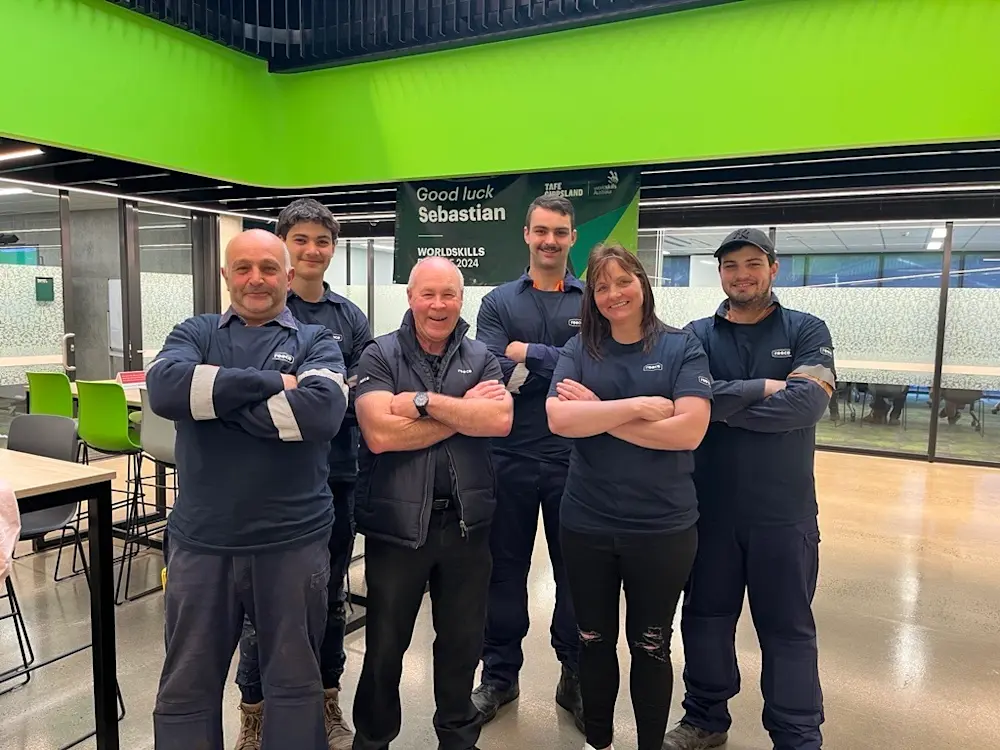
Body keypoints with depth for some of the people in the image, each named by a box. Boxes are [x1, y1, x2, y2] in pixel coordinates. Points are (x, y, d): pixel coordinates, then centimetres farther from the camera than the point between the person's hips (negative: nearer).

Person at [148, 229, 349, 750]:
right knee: (186, 687, 18)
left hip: (293, 540, -1)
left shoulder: (315, 341, 0)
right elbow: (163, 387, -16)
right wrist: (271, 383, -19)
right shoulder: (195, 333, 6)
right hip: (201, 540, 2)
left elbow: (322, 410, -21)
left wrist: (215, 400, -15)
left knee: (294, 679, 17)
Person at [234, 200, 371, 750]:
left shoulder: (350, 318, 8)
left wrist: (339, 396, -15)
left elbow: (361, 396, 6)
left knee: (329, 592, 16)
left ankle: (327, 702, 34)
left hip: (335, 474, 3)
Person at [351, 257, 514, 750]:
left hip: (467, 522, 3)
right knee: (384, 645, 15)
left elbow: (500, 420, -15)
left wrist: (424, 401, -19)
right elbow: (381, 434, -20)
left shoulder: (481, 358, 3)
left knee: (462, 641, 19)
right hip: (397, 523, -2)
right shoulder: (379, 356, -6)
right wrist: (466, 411, -15)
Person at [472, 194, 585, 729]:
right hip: (510, 457, 1)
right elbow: (492, 372, -11)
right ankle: (500, 674, 31)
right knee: (505, 569, 13)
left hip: (574, 459, 0)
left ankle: (575, 678, 31)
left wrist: (527, 354, -10)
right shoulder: (498, 302, 4)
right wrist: (562, 367, -16)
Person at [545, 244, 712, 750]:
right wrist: (638, 407, -19)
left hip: (663, 527, -2)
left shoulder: (682, 347, -4)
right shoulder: (579, 350, 1)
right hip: (587, 524, 2)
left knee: (650, 647, 16)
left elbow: (690, 430, -18)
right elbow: (559, 419, -15)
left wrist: (597, 414, -15)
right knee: (594, 641, 19)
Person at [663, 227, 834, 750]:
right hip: (709, 506, 2)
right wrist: (762, 388, -18)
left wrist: (723, 403, -15)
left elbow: (808, 403, -18)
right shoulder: (696, 336, 2)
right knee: (706, 617, 16)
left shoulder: (806, 331, -1)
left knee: (788, 628, 11)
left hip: (784, 510, -1)